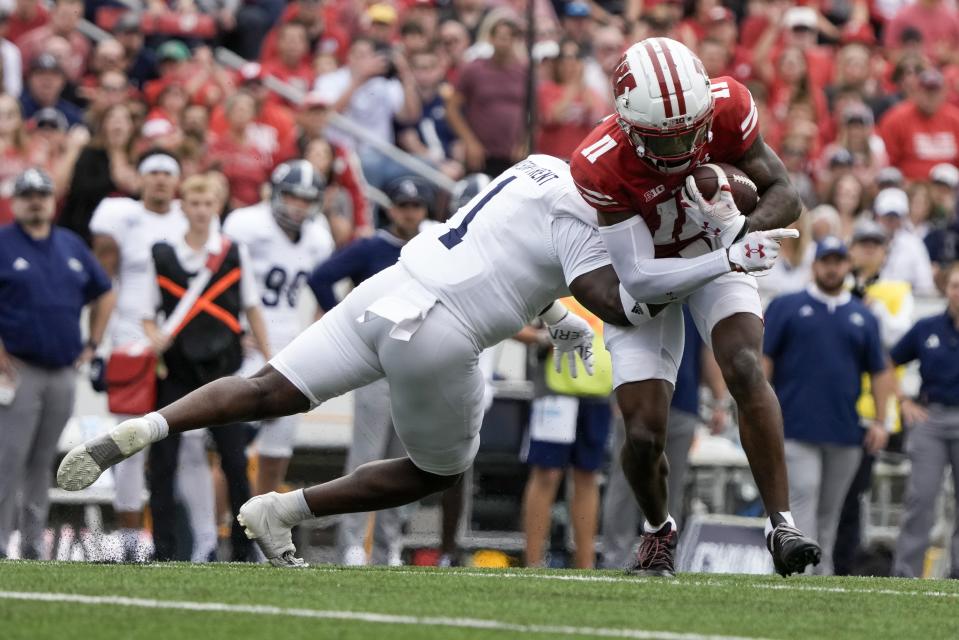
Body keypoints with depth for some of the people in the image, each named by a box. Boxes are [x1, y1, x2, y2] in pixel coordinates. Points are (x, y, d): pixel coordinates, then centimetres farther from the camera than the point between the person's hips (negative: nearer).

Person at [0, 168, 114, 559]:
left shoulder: (71, 246, 14)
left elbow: (104, 294, 25)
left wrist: (92, 344, 15)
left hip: (65, 372, 5)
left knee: (42, 461, 10)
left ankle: (34, 547, 14)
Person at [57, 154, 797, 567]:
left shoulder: (538, 169, 18)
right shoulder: (581, 212, -9)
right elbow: (618, 306, -14)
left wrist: (557, 317, 35)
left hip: (385, 292, 7)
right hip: (436, 335, -7)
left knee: (270, 391, 8)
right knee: (437, 471, 14)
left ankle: (138, 430, -11)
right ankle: (285, 511, 8)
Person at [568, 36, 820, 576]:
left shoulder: (727, 107, -29)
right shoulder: (601, 167, -36)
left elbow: (784, 194, -19)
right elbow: (639, 278, -35)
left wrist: (746, 228, -42)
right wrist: (729, 259, -46)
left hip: (717, 250, 1)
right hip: (645, 274, -1)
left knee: (745, 368, -26)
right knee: (645, 436, -7)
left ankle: (781, 523, -23)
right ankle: (658, 528, 25)